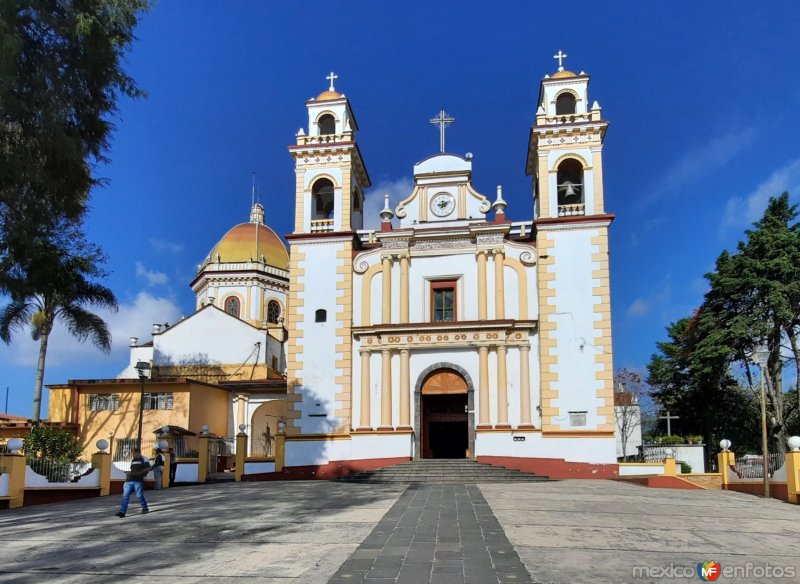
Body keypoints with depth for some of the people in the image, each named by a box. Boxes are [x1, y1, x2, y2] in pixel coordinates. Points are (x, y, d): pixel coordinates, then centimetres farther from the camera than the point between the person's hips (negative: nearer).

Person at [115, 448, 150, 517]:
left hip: (138, 481, -6)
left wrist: (140, 472, -14)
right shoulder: (132, 460, 21)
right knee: (125, 496, -4)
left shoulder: (143, 459, 1)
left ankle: (145, 508, 18)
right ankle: (122, 512, -7)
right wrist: (128, 472, 11)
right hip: (129, 480, 6)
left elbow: (148, 468, -5)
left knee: (139, 495, -2)